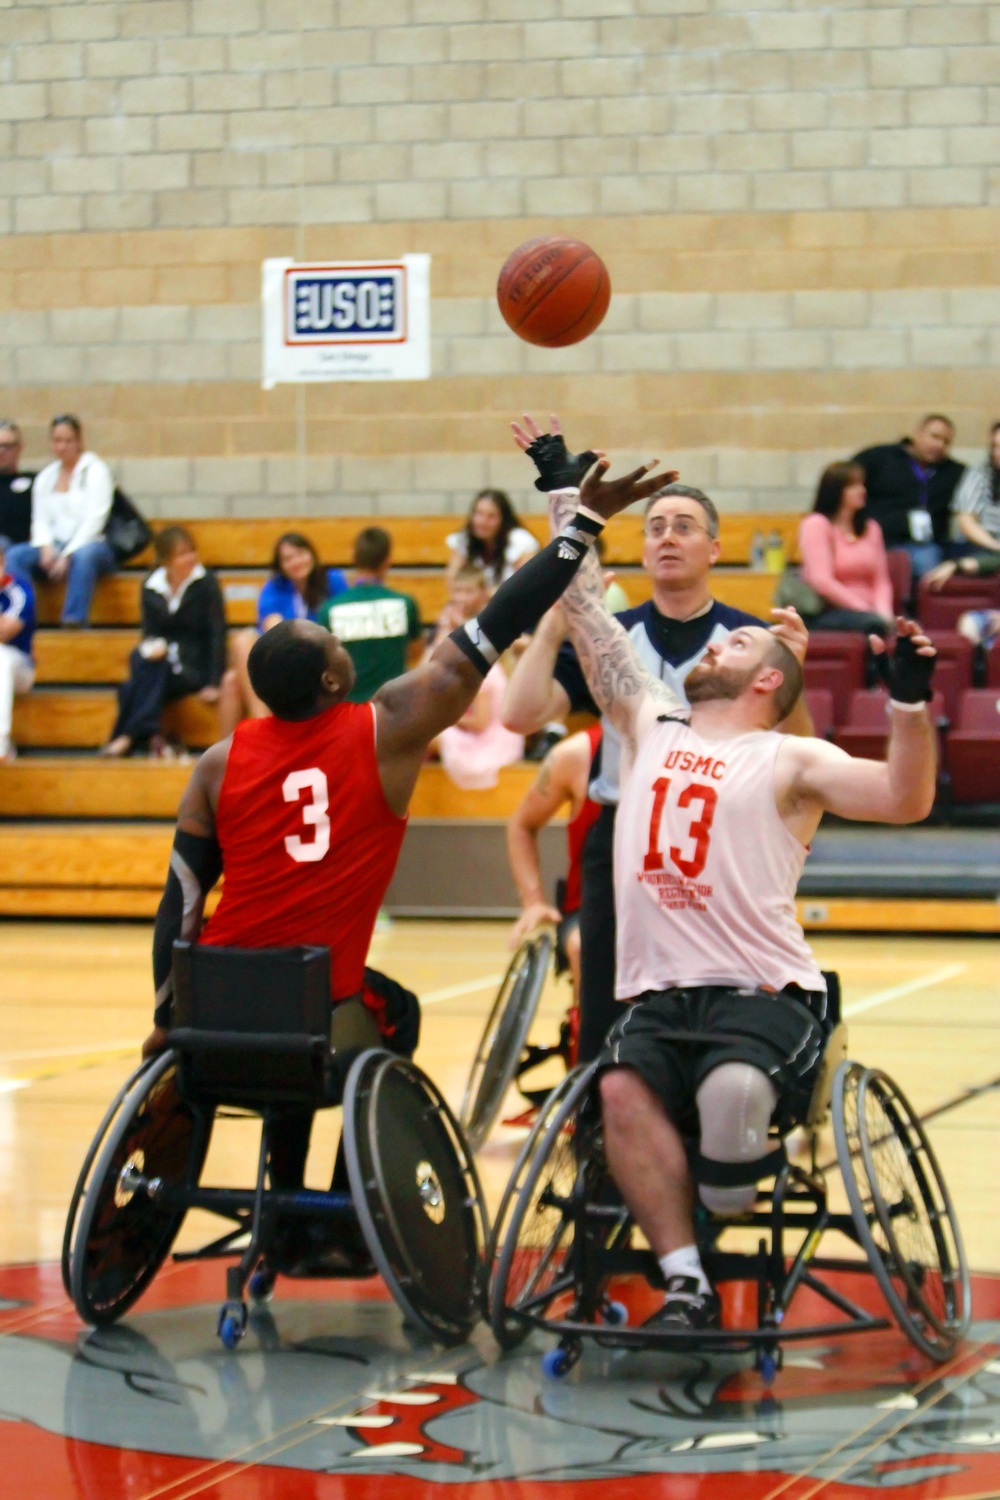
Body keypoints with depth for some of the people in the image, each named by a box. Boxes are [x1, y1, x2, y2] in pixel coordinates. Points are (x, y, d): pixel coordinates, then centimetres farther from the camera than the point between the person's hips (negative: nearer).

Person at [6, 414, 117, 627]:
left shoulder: (95, 471, 0)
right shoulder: (45, 477, 16)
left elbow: (94, 520, -9)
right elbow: (40, 520, 10)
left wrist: (67, 555, -18)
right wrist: (46, 548, -12)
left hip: (89, 544, -4)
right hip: (55, 545, 5)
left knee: (84, 555, -40)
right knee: (15, 556, -23)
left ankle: (74, 621, -47)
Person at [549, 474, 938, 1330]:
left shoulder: (789, 761, 7)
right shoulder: (650, 724, 20)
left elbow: (905, 799, -7)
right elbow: (587, 610, 24)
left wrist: (910, 701, -21)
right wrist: (566, 497, 27)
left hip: (766, 992, -4)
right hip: (658, 994, 4)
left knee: (733, 1088, -35)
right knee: (624, 1089, -28)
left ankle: (731, 1225, -6)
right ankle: (686, 1283, -24)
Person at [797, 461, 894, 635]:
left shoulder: (871, 528, 20)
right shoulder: (816, 525, 2)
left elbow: (881, 581, 15)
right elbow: (821, 581, -9)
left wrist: (882, 610, -8)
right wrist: (865, 609, -14)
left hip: (868, 610, 5)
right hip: (827, 613, -5)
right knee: (874, 623, -39)